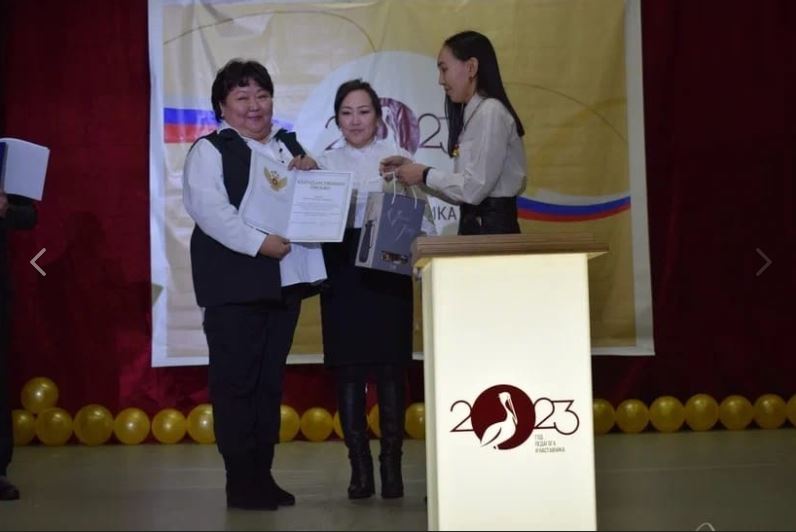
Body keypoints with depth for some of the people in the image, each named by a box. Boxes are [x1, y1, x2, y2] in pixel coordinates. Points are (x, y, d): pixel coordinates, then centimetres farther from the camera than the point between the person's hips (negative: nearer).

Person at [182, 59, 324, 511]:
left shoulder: (289, 146, 19)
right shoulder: (210, 150, -2)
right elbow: (209, 209, -16)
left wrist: (310, 172, 3)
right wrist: (259, 243, -24)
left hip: (286, 279, 7)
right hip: (236, 282, -6)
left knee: (271, 381, 11)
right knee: (235, 381, -3)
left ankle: (263, 474, 19)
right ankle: (241, 481, 4)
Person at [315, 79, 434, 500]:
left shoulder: (398, 159, 6)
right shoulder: (324, 163, 9)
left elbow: (420, 215, 3)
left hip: (387, 269, -1)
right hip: (342, 270, 1)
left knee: (390, 366, -1)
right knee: (348, 367, 1)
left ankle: (391, 466, 7)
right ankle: (359, 467, 8)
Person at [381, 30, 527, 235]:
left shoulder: (490, 112, -12)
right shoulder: (472, 113, 15)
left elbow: (475, 187, -19)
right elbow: (465, 185, 7)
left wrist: (425, 174, -7)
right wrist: (412, 167, 6)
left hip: (491, 227, -9)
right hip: (475, 223, 9)